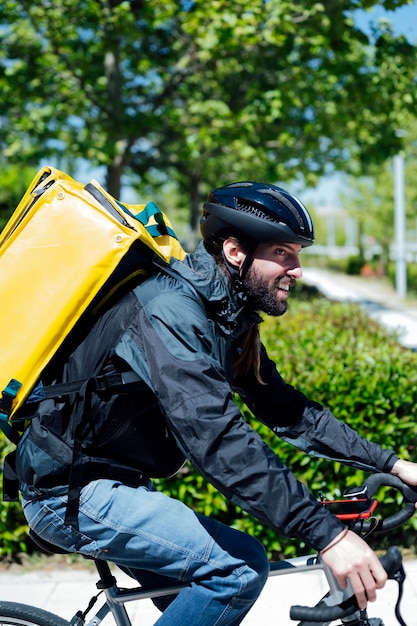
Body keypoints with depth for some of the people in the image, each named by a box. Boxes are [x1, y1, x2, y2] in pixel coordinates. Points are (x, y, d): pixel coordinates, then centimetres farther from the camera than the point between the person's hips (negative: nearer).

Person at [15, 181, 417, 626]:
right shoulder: (169, 310, -26)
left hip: (113, 484, 10)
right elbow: (218, 440, -36)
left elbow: (287, 411, 7)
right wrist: (328, 535, -39)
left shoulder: (228, 321, 4)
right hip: (69, 492, -10)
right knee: (240, 566, -20)